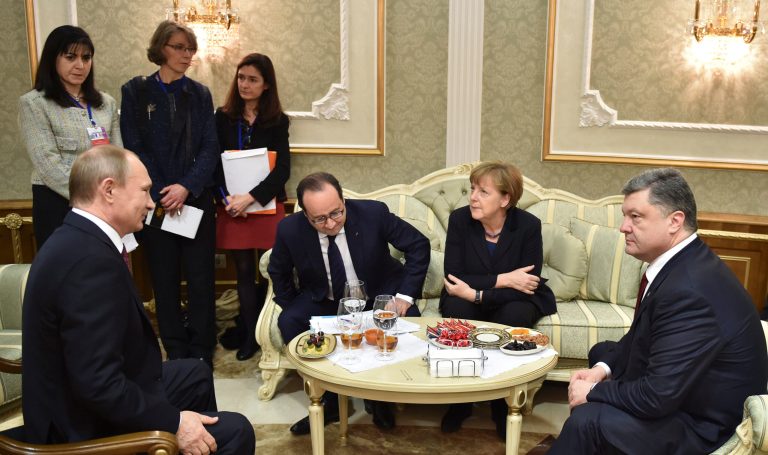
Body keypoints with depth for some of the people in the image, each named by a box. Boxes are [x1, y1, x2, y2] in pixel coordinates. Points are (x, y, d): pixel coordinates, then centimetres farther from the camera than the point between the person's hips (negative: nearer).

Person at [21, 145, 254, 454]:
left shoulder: (76, 241, 2)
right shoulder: (92, 260, -30)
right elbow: (98, 384, -31)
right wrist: (173, 423, -22)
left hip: (78, 405, 11)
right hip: (91, 429, -11)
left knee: (196, 374, 26)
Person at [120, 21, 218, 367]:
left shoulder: (200, 94, 8)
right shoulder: (135, 91, 2)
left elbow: (210, 147, 0)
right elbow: (134, 148, -3)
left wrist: (186, 187, -14)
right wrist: (161, 195, -11)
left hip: (197, 199, 1)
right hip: (156, 202, -1)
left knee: (201, 276, 2)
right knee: (165, 279, 6)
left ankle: (201, 350, 14)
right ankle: (176, 351, 18)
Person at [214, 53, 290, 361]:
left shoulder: (277, 121, 2)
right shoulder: (223, 117, 5)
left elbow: (283, 169, -6)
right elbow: (214, 162, 2)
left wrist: (251, 197, -17)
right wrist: (227, 198, -13)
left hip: (267, 204, -1)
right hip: (232, 208, 1)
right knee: (244, 271, 4)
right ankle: (250, 334, 14)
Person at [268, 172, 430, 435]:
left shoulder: (373, 213, -23)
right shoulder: (290, 230, -19)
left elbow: (419, 245, -11)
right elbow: (278, 272, 3)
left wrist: (405, 295, -17)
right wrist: (292, 309, -5)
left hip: (378, 295, -1)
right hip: (323, 300, 1)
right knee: (288, 323, -25)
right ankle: (330, 400, -7)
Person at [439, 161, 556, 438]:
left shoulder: (529, 225, -17)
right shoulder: (459, 219, -14)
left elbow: (527, 285, -20)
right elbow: (453, 277, -18)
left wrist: (478, 295, -31)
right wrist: (503, 279, -27)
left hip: (514, 301, -1)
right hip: (468, 297, 1)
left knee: (511, 318, -34)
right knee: (455, 309, -32)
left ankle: (503, 405, -10)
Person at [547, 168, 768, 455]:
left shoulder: (689, 290, -31)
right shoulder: (679, 262, -2)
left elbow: (656, 397, -30)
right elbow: (640, 335, 11)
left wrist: (593, 393, -15)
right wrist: (603, 368, -4)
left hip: (707, 429, -10)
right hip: (677, 392, 10)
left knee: (587, 418, -23)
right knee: (603, 351, 20)